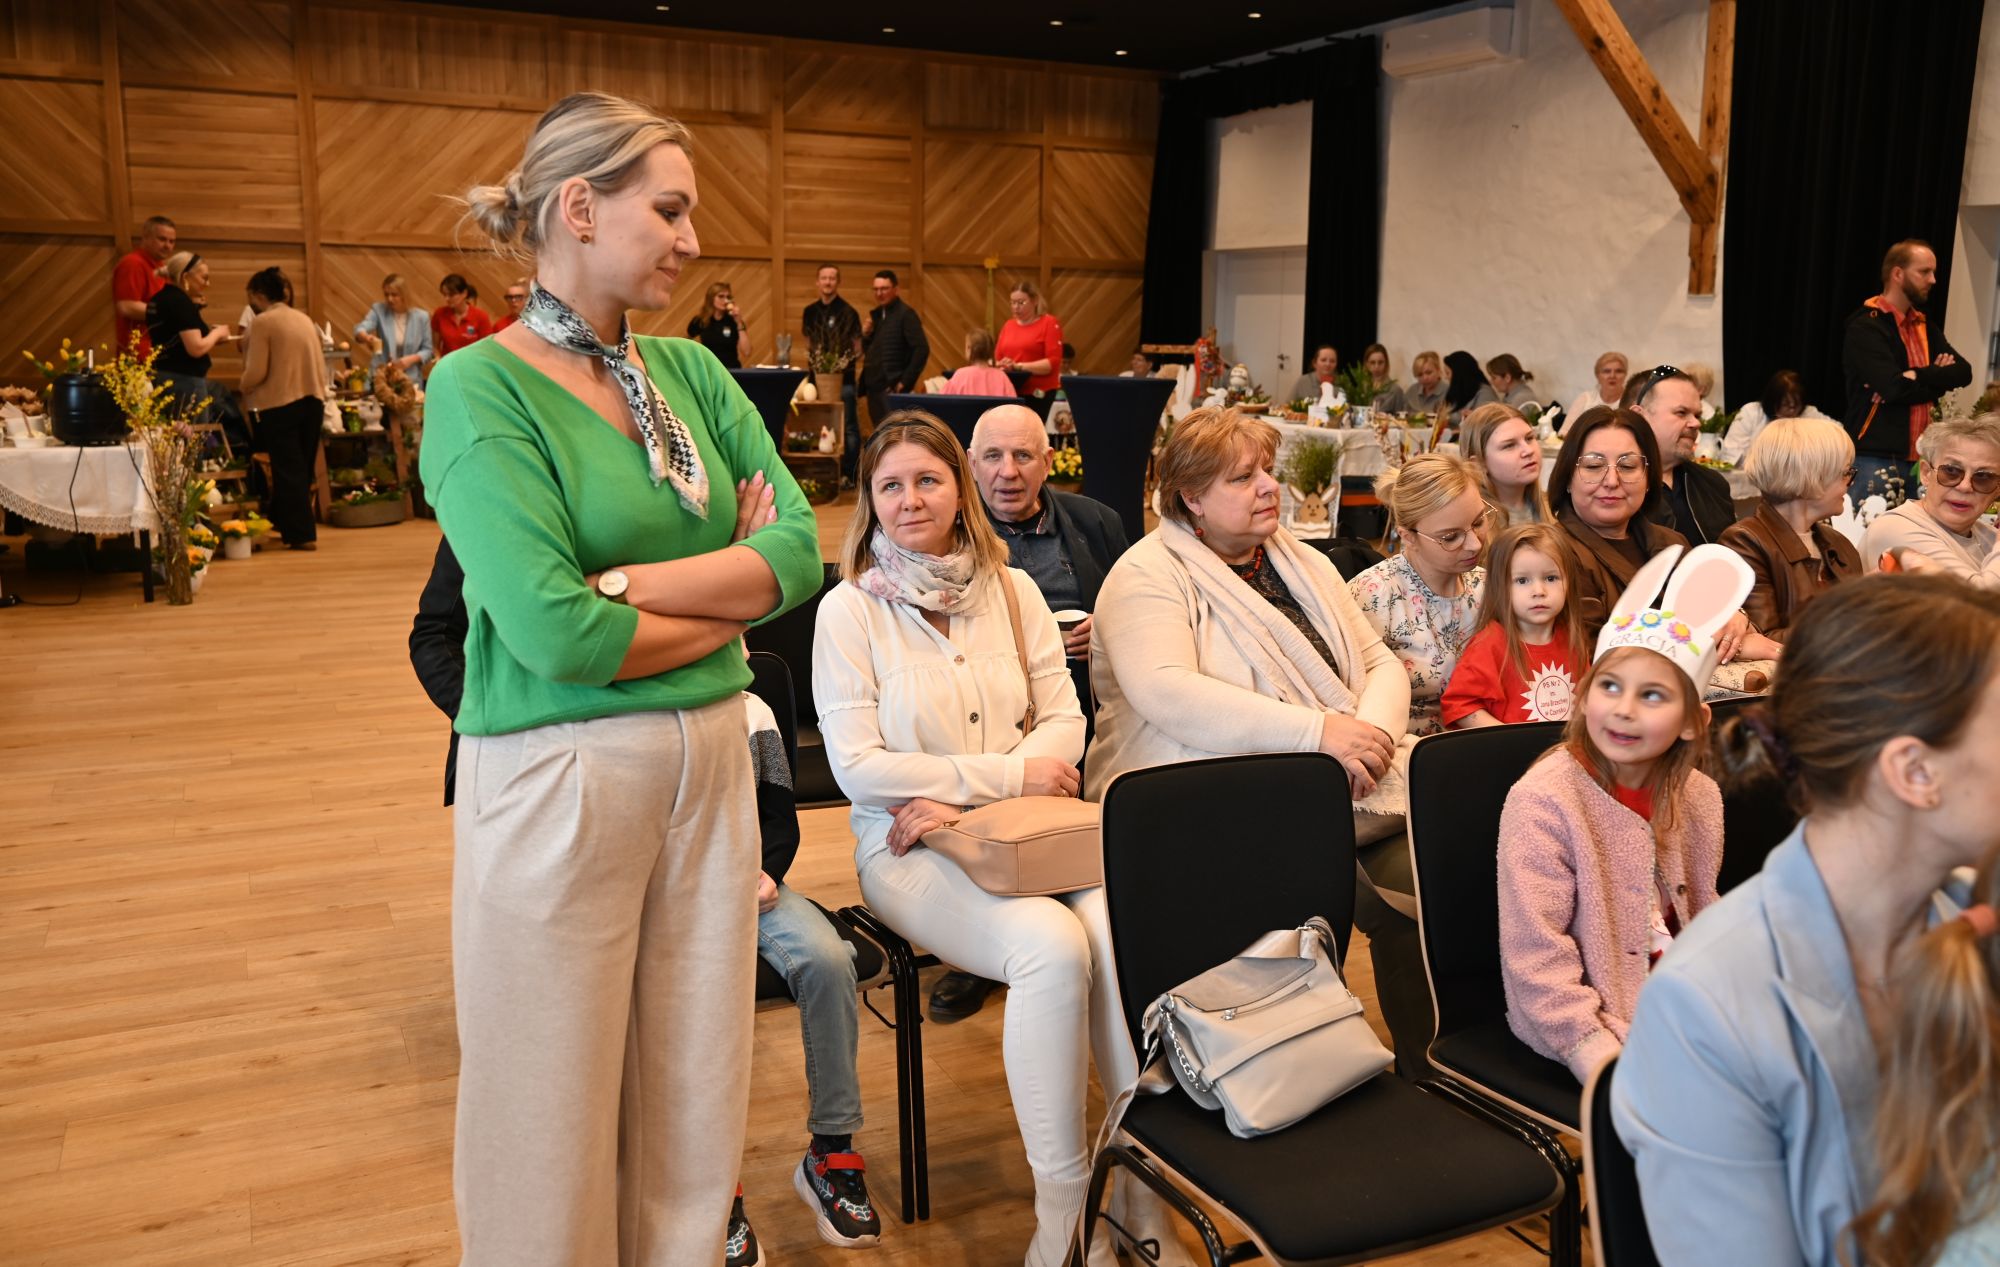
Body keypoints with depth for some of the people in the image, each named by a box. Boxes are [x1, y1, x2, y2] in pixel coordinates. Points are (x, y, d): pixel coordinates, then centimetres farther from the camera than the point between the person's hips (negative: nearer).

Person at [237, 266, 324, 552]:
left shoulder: (264, 322, -9)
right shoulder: (304, 319, 11)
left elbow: (256, 372, -12)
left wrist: (242, 387, 6)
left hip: (280, 404, -6)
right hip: (313, 400, 6)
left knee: (287, 469, 0)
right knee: (303, 468, 14)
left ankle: (302, 533, -1)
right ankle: (288, 525, 25)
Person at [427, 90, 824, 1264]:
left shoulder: (691, 371, 7)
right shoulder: (480, 389, -11)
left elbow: (800, 548, -3)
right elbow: (556, 633, -21)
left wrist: (630, 583, -15)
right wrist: (726, 602, -8)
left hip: (712, 761, 6)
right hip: (559, 780, -5)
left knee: (696, 1098, 16)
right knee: (555, 1119, 10)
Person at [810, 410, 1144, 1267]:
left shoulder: (1012, 589, 10)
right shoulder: (850, 608, -2)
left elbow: (1064, 722, 5)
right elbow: (856, 768, -9)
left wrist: (960, 796, -11)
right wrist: (1007, 775, -12)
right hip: (908, 850, -3)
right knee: (1053, 947, -31)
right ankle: (1063, 1196, -16)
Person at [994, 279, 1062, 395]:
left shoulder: (1049, 324, -1)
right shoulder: (1008, 325, 16)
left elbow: (1054, 362, -10)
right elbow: (997, 359, 19)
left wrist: (1019, 366, -18)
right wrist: (1001, 366, -6)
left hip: (1039, 393, -5)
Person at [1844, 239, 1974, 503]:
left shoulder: (1924, 326, 16)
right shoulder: (1866, 326, -8)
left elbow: (1963, 372, 4)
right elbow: (1895, 387, -19)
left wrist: (1918, 376, -14)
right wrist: (1939, 378, -2)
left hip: (1919, 458, 7)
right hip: (1874, 458, -7)